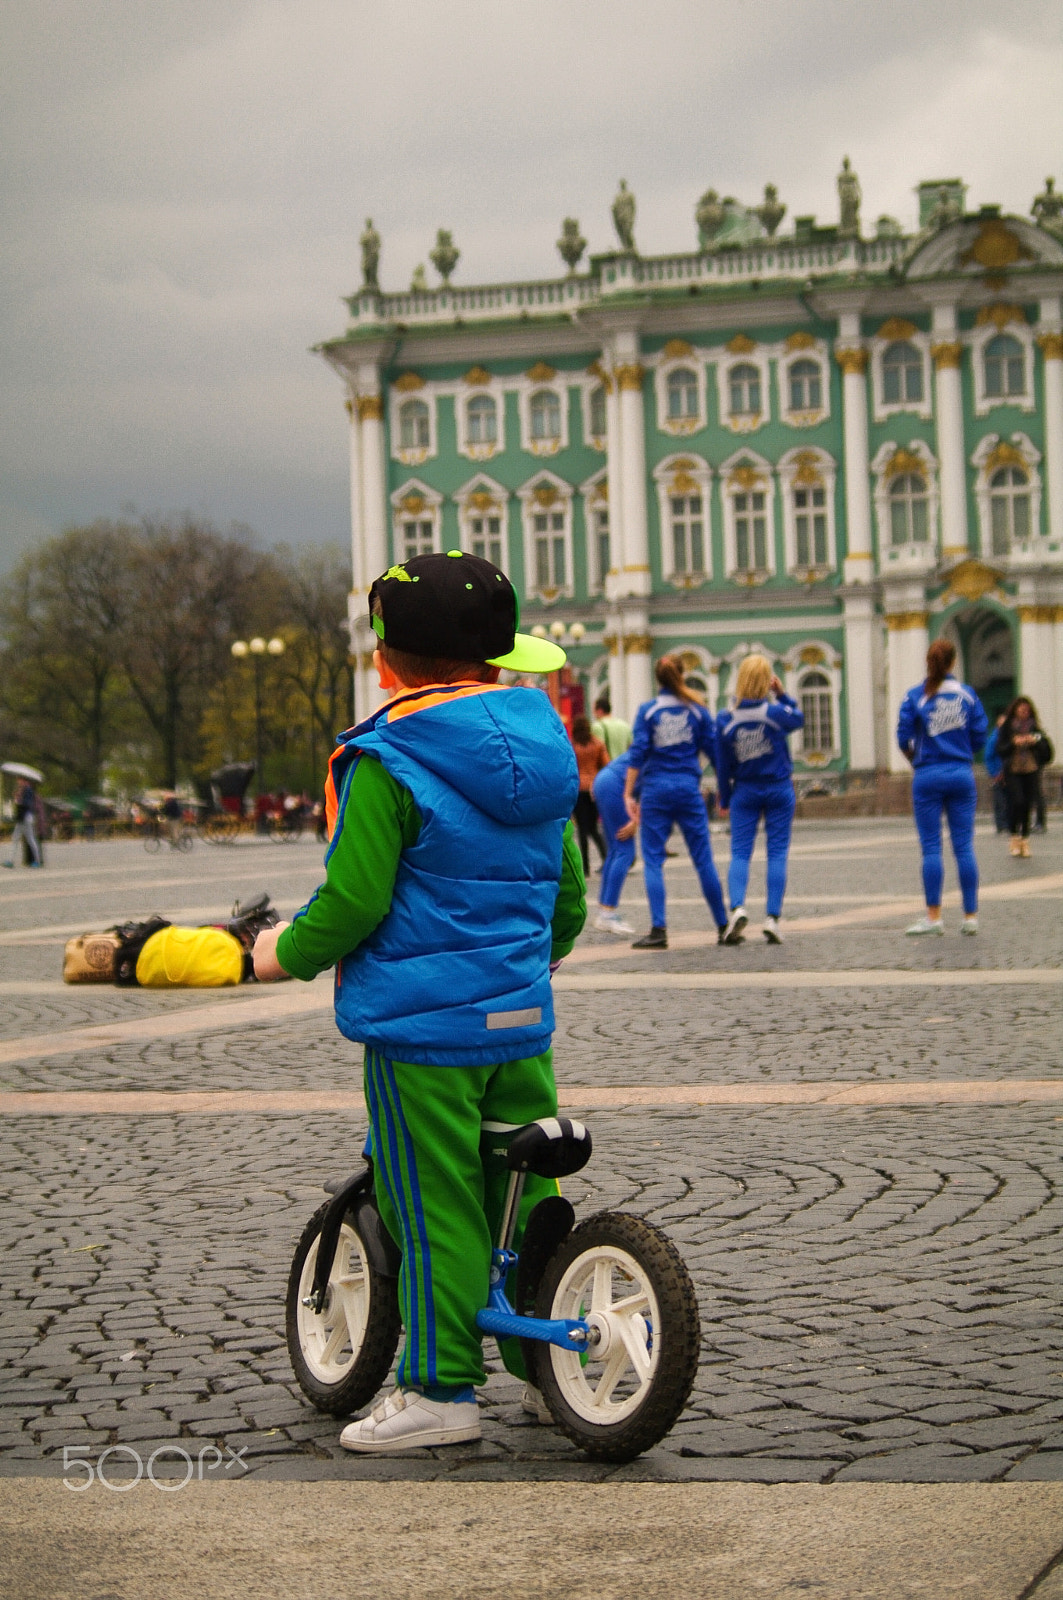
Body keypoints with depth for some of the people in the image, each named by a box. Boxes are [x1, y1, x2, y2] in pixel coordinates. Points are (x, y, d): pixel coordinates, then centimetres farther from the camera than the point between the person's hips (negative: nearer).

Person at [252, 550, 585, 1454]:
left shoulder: (388, 762, -12)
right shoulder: (541, 755, 9)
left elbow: (352, 901, -15)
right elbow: (569, 893, 18)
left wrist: (288, 953, 2)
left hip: (422, 1023, -7)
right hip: (522, 1015, 7)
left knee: (433, 1208, 0)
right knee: (523, 1192, 15)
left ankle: (442, 1390, 5)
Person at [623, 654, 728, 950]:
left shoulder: (647, 711, 0)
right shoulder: (697, 711, 4)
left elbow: (637, 755, -7)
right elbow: (714, 751, 7)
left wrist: (628, 794, -6)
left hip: (656, 790, -1)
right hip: (688, 788, 1)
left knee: (652, 860, 1)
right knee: (703, 859, 7)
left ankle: (658, 930, -8)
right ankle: (723, 927, 12)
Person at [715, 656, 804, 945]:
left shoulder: (726, 720, -7)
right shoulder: (776, 712, -13)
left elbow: (723, 765, 1)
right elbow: (799, 719, 11)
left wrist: (724, 799, 12)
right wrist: (782, 694, 5)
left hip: (745, 791, 1)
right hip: (778, 790, -1)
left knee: (740, 853, 3)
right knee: (777, 853, 3)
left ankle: (737, 907, -20)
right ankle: (772, 917, -4)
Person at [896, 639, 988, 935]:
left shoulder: (915, 696, -4)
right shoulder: (968, 694, 2)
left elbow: (904, 738, -6)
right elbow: (980, 736, 3)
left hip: (928, 776, -2)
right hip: (962, 774, 2)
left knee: (930, 847, 1)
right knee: (964, 846, 4)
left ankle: (933, 916, 0)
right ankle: (970, 916, 3)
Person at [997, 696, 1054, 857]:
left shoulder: (1035, 727, 9)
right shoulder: (1007, 727, 2)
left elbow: (1046, 747, 5)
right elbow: (1000, 749, -1)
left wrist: (1035, 741, -13)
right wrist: (1014, 743, -16)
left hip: (1031, 770, 3)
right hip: (1013, 771, -2)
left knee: (1028, 805, 1)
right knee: (1017, 801, -17)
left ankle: (1025, 840, 10)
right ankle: (1015, 837, -1)